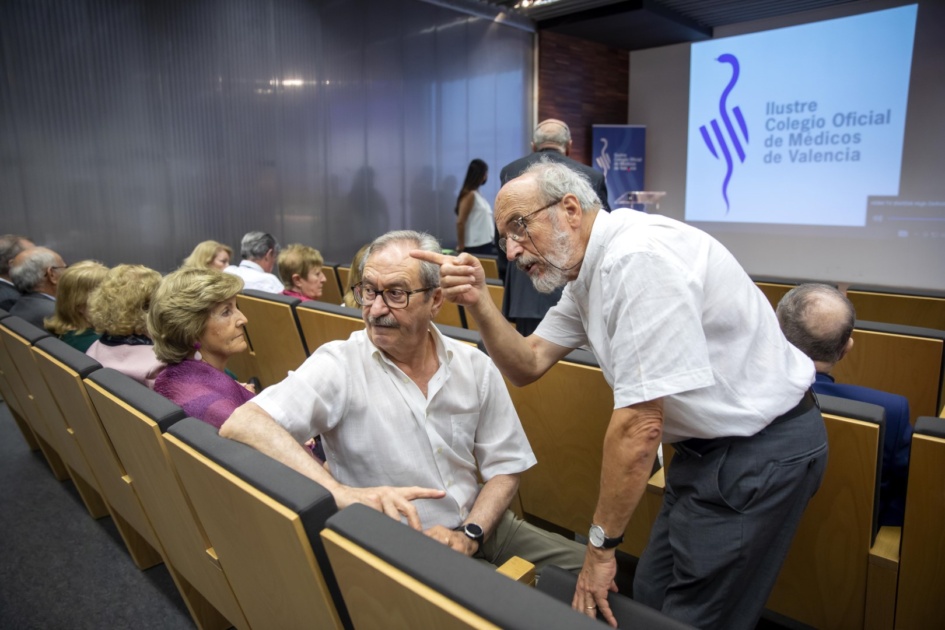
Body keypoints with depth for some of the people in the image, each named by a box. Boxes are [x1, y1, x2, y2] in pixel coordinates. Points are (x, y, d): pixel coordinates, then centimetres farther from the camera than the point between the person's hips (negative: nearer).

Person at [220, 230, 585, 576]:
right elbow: (241, 425, -25)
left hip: (478, 530, 6)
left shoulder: (474, 367, 0)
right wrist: (340, 492, -37)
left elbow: (505, 466, 6)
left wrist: (469, 535, -10)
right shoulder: (339, 366, -12)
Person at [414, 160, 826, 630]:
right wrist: (478, 302, -14)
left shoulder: (637, 257, -27)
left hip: (760, 450, -9)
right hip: (709, 444, 9)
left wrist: (601, 544, -15)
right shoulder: (586, 271, 3)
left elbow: (640, 424, -26)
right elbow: (528, 365, 3)